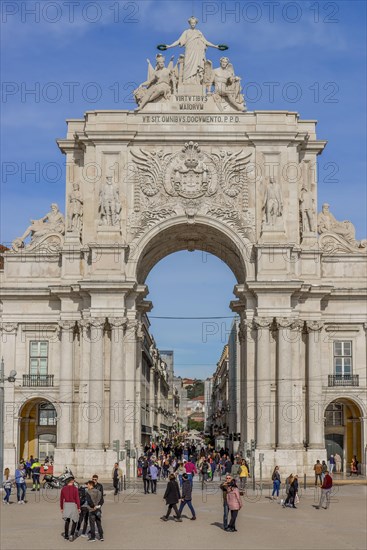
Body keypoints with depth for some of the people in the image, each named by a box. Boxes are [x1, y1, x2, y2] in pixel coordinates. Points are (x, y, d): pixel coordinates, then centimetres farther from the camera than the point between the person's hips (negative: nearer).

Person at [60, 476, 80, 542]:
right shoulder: (75, 489, -12)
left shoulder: (63, 489, 0)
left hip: (66, 505, 4)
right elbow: (77, 499, -14)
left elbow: (61, 499, 4)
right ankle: (72, 535, -4)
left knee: (67, 520, 19)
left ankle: (66, 535, 26)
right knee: (75, 521, 8)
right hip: (73, 505, -4)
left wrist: (61, 508, 14)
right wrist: (79, 508, -7)